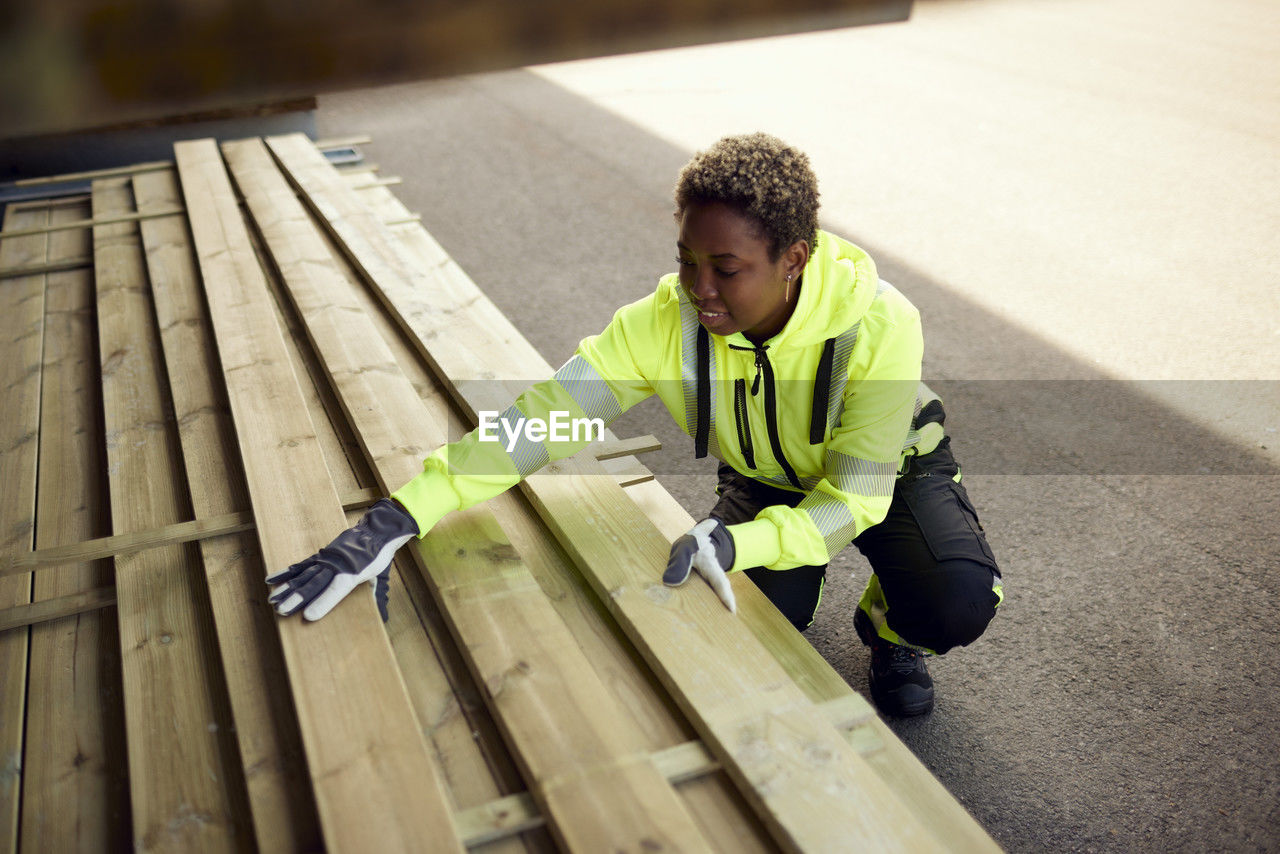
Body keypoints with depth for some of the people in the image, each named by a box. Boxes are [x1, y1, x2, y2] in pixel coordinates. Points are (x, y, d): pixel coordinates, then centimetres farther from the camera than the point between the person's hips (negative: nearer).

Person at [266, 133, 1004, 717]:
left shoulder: (878, 326, -37)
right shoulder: (666, 322, -31)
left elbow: (855, 495, -32)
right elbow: (540, 418, -35)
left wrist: (739, 543, -52)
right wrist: (394, 522, -44)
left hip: (887, 467, -1)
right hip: (765, 481, 2)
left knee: (961, 603, -26)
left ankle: (887, 623, 11)